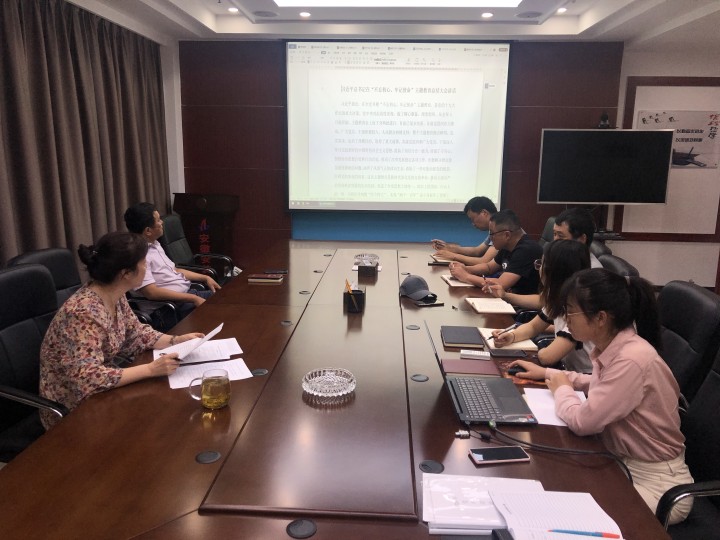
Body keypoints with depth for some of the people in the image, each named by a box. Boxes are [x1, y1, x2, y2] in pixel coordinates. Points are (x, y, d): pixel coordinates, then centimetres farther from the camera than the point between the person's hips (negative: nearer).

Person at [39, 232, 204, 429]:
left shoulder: (115, 296, -4)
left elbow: (134, 335, 7)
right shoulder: (84, 312, -30)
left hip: (98, 393, 8)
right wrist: (150, 369, -32)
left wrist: (176, 340, -6)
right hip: (72, 409, -7)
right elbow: (88, 379, -33)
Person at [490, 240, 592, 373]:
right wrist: (512, 336, -7)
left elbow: (547, 356, -30)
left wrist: (538, 352, -8)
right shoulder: (558, 299, 1)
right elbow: (533, 326, 13)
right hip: (568, 370, 7)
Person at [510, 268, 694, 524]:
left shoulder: (632, 359, -29)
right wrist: (548, 373, 14)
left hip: (655, 483, -8)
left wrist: (561, 389, -8)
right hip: (622, 463, 8)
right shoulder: (611, 348, -2)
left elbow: (582, 421, -27)